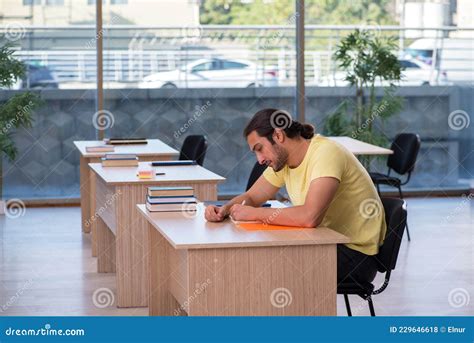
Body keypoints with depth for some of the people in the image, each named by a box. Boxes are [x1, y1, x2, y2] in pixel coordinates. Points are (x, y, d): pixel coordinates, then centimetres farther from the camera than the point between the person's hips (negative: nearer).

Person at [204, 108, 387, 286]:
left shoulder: (326, 153, -23)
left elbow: (310, 217, -35)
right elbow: (251, 197, 15)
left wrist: (254, 213, -24)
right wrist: (224, 210, -8)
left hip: (356, 252, -8)